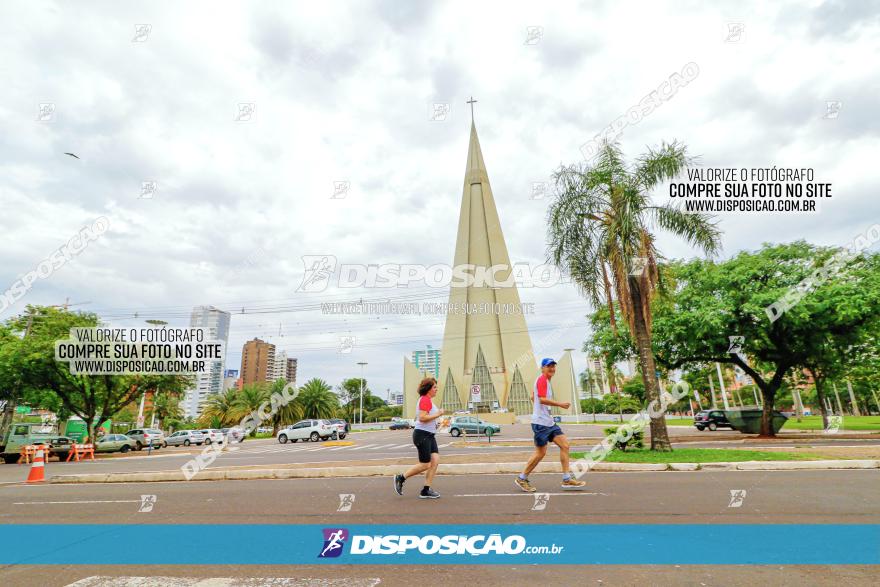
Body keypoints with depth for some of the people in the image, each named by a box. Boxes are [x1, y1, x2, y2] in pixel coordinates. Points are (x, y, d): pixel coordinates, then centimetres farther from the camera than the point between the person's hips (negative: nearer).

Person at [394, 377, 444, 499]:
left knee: (435, 460, 0)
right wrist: (438, 414, -18)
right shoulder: (425, 400, -15)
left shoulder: (427, 400, 18)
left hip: (429, 435, 10)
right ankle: (400, 478, 13)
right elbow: (422, 418, -26)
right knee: (425, 464, -3)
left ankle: (426, 491, 5)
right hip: (422, 435, -10)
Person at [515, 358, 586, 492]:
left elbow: (533, 397, 26)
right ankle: (522, 479, 10)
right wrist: (560, 404, -21)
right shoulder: (542, 379, -12)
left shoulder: (546, 380, 18)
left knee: (565, 444, 4)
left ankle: (567, 479, 9)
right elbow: (542, 399, -23)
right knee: (541, 453, -4)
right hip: (541, 422, -10)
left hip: (549, 422, 10)